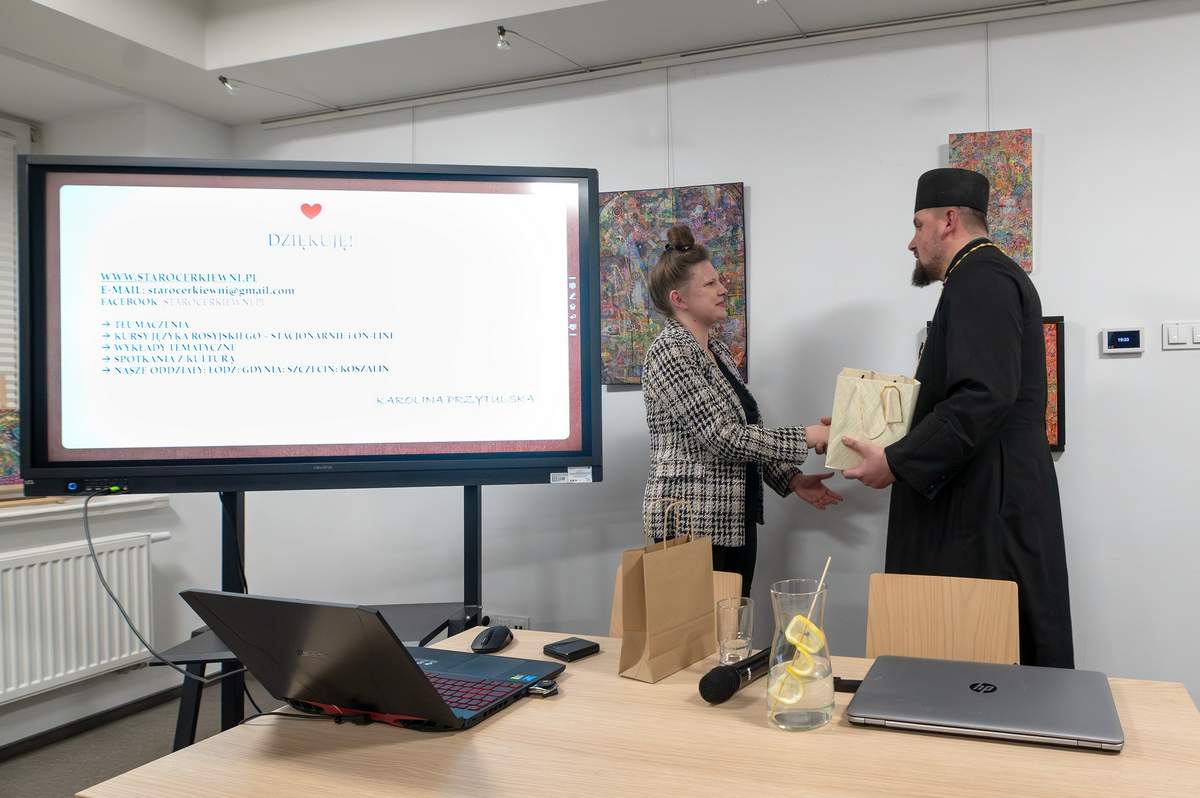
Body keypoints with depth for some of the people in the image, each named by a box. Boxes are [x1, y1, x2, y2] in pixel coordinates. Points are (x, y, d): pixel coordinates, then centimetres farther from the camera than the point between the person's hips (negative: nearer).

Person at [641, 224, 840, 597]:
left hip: (735, 521, 9)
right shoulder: (669, 352, -14)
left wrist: (791, 479, 7)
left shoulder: (717, 349, 14)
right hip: (691, 525, -9)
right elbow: (724, 437, -21)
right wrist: (806, 437, -14)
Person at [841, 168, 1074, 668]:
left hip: (987, 509, -10)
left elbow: (983, 398, -24)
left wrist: (896, 462, -18)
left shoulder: (980, 278, -12)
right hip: (987, 501, 10)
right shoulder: (988, 275, 20)